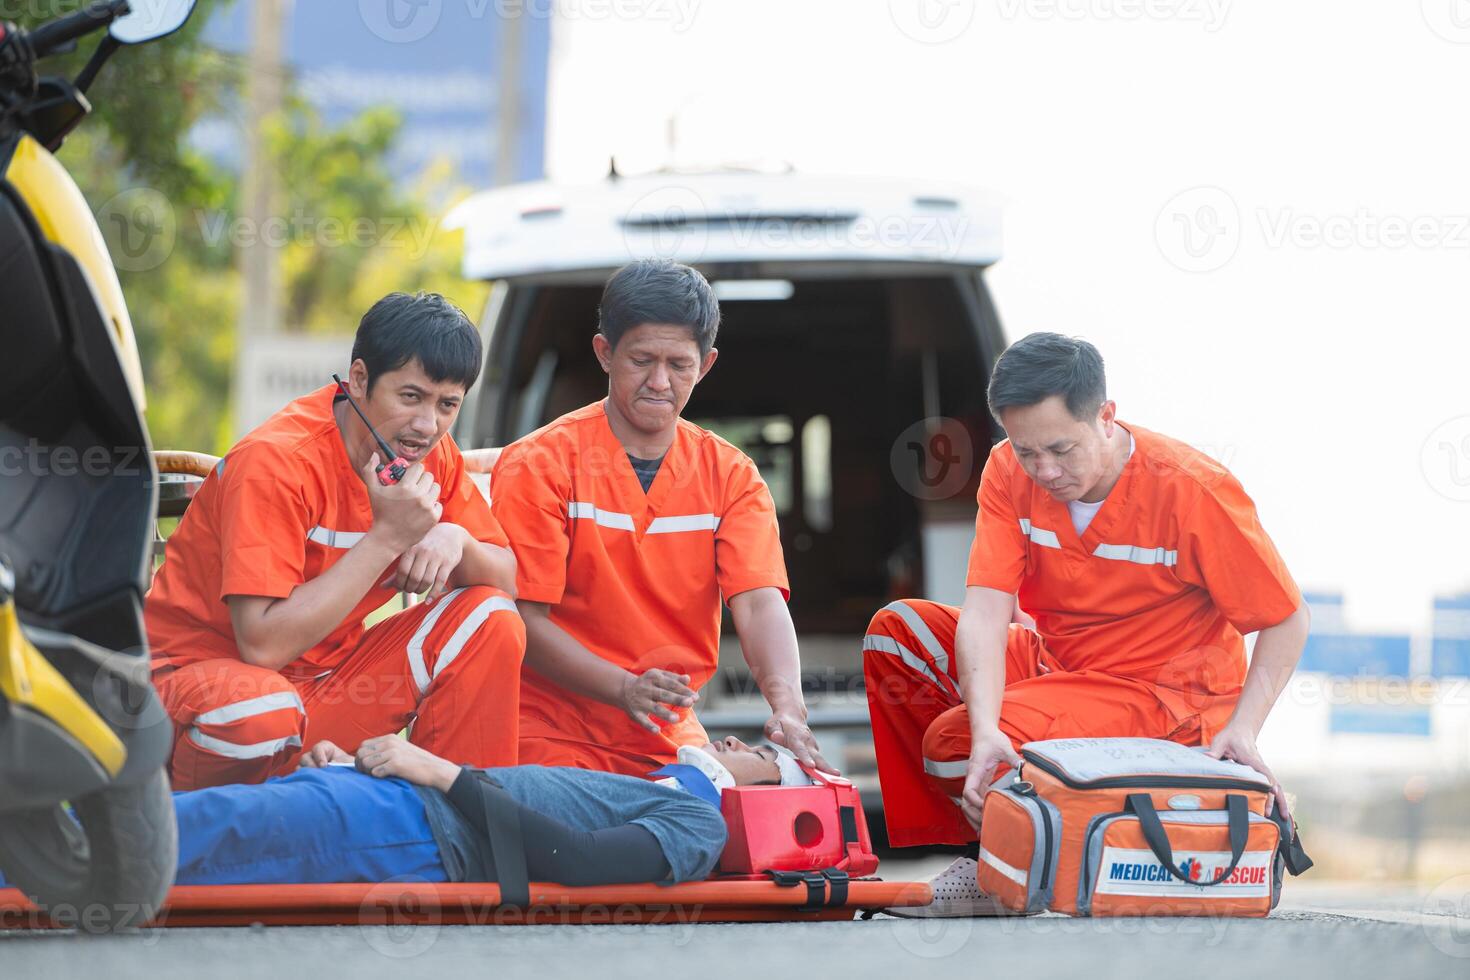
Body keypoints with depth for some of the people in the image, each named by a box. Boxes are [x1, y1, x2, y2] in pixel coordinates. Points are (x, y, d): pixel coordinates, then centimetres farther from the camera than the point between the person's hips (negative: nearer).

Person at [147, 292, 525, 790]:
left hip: (323, 681, 7)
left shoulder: (430, 452, -1)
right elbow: (263, 645, -30)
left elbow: (506, 579, 4)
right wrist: (387, 538, -30)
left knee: (491, 622, -10)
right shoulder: (277, 463, -23)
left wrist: (455, 540, -19)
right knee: (260, 717, -40)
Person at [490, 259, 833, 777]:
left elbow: (759, 603, -8)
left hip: (671, 743, 4)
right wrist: (625, 689, -27)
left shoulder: (731, 476, 6)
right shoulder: (538, 465, -5)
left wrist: (788, 707, -28)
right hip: (554, 731, -3)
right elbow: (523, 619, -11)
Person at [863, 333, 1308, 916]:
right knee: (897, 630, -9)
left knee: (953, 741, -25)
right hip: (1056, 663, 6)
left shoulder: (1192, 489, -20)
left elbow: (1286, 620, -12)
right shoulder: (1010, 473, -8)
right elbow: (985, 609, -19)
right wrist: (986, 729, -36)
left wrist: (1242, 730, -27)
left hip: (1162, 695, -6)